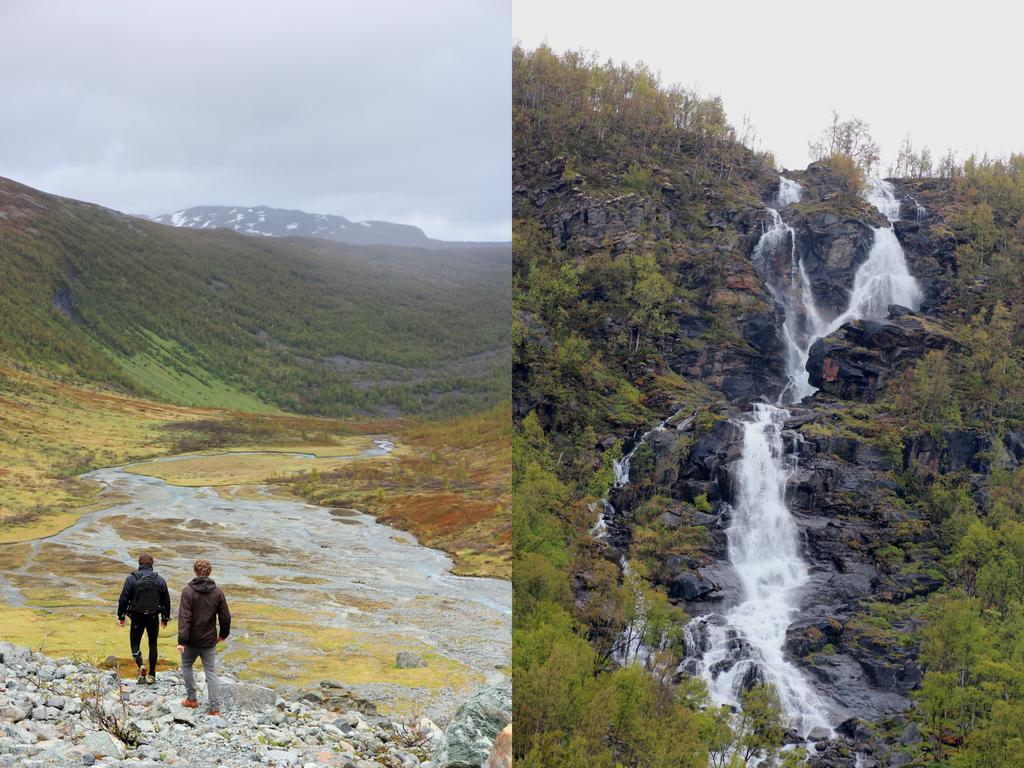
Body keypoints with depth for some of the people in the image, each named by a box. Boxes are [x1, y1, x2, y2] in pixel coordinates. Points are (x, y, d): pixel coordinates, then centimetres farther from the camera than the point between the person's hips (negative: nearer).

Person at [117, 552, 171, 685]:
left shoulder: (132, 578, -7)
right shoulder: (159, 580, 0)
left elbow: (123, 598, -6)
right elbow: (166, 600, 6)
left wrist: (121, 616, 4)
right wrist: (165, 618, 17)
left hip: (137, 617, -2)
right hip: (154, 617, 2)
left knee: (135, 643, 10)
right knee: (153, 645, 13)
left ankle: (141, 665, -16)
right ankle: (151, 675, 13)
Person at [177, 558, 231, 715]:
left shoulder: (188, 591, -12)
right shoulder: (217, 592, -2)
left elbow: (184, 617, -18)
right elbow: (225, 617, 3)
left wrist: (182, 640, -18)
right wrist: (223, 634, 20)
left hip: (192, 640, -2)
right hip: (209, 640, 2)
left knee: (186, 666, 22)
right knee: (211, 672, 6)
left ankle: (191, 699, 25)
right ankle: (215, 708, 0)